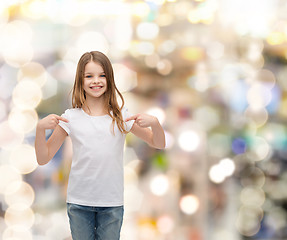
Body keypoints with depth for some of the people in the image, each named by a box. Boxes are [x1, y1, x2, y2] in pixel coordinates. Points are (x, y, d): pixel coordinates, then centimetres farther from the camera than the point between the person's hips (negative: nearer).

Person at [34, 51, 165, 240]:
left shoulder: (121, 117, 0)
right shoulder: (71, 117, -1)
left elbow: (159, 144, 5)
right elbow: (43, 159, 0)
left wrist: (154, 123, -16)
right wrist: (40, 128, -16)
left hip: (112, 203, 0)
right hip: (79, 203, 0)